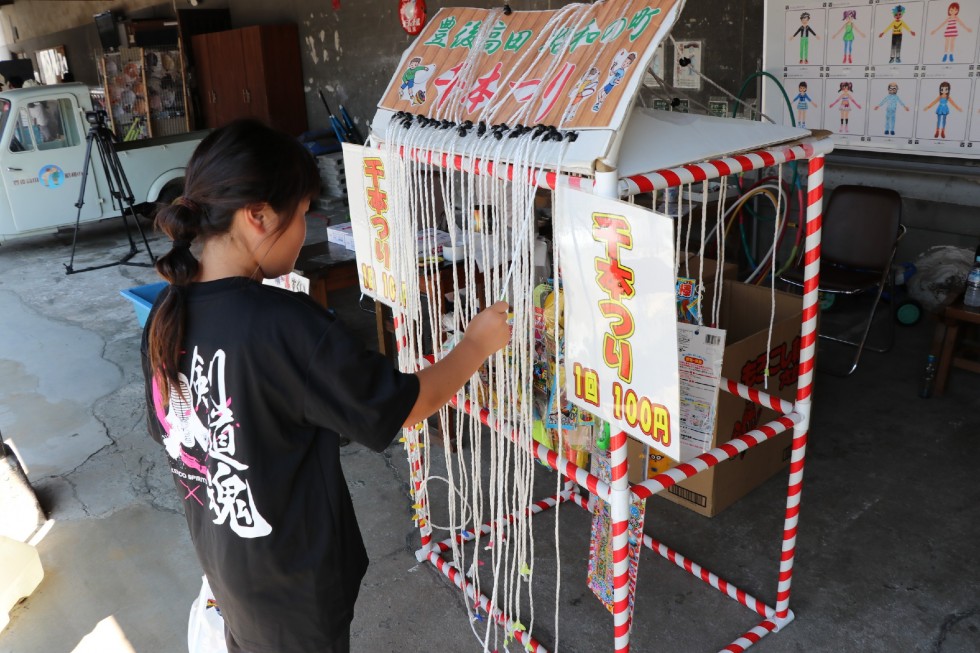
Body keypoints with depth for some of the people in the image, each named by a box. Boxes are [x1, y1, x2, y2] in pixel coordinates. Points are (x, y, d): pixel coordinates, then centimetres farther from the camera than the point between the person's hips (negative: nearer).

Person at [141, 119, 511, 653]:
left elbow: (170, 429, 5)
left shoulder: (164, 316, -9)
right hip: (293, 584, -6)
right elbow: (405, 406, -23)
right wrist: (478, 343, -7)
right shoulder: (285, 325, -32)